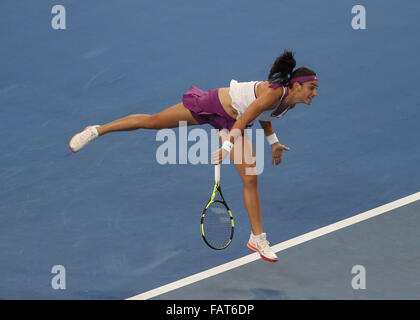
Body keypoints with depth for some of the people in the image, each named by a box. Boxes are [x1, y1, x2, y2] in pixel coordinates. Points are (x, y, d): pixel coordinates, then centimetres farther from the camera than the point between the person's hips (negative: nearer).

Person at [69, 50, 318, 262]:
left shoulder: (291, 101, -8)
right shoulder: (273, 94, -34)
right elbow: (242, 122, -40)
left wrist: (273, 142, 16)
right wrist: (226, 148, -50)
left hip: (232, 123, 7)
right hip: (212, 105, -7)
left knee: (251, 178, -4)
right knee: (152, 121, 4)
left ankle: (257, 238, 5)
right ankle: (97, 130, 23)